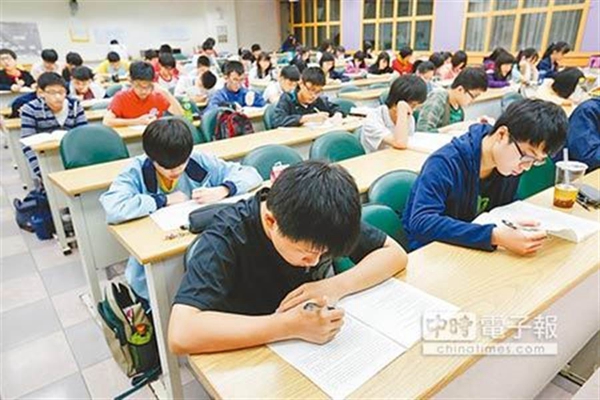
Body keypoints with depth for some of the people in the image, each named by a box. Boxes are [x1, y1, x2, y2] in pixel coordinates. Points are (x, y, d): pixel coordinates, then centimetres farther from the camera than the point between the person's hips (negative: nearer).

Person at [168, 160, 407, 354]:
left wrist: (337, 286, -22)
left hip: (319, 344, 4)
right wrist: (289, 326, -38)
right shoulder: (228, 236, -24)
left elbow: (395, 253, -7)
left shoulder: (323, 218, -13)